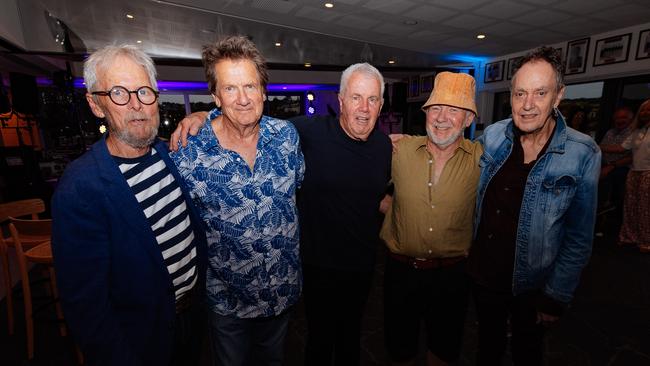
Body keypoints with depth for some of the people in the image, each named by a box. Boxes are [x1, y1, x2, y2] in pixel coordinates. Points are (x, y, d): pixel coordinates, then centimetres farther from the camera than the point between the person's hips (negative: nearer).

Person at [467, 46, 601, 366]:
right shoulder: (492, 136, -8)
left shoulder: (582, 154, -16)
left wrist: (555, 298, -8)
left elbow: (579, 239, -10)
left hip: (530, 287, -2)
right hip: (481, 274, 2)